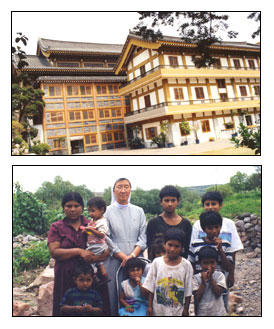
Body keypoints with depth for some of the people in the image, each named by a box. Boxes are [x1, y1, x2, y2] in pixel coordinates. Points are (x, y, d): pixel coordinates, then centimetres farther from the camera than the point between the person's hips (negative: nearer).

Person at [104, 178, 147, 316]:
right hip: (114, 259, -2)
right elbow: (106, 239, -5)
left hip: (136, 259, 2)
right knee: (114, 294, 1)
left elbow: (143, 237, 4)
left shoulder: (139, 211, 8)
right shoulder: (107, 211, 1)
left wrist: (132, 255, -12)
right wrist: (124, 257, -12)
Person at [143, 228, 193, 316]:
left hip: (177, 310, -1)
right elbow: (151, 287, -2)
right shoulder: (156, 262, -8)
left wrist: (186, 309, -2)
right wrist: (150, 306, -1)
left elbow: (188, 291, -3)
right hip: (158, 309, 1)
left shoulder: (186, 265, -10)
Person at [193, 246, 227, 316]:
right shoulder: (196, 277, -9)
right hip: (202, 313, 0)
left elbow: (218, 293, -15)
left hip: (218, 313, 0)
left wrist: (210, 278, -21)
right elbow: (197, 298, -13)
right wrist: (203, 282, -22)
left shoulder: (219, 275, -8)